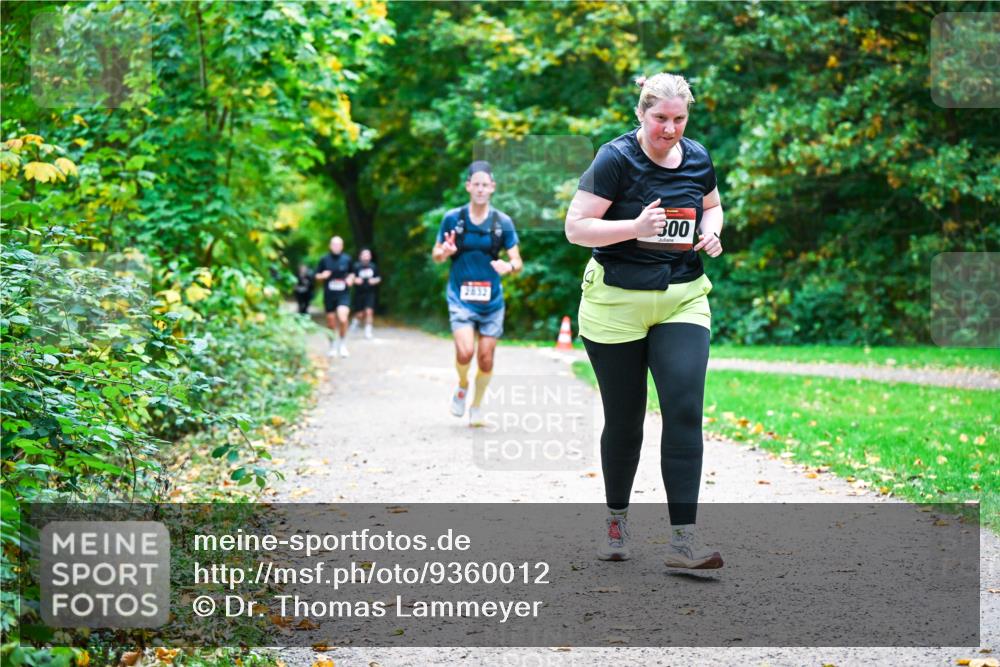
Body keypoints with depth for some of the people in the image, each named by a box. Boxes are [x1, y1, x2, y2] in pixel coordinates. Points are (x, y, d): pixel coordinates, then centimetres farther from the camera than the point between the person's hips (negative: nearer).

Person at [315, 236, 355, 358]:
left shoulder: (347, 259, 2)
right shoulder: (325, 259, 2)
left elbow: (352, 273, 18)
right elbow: (317, 277, 9)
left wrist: (351, 278, -4)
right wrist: (323, 276, -13)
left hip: (343, 294, -1)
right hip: (329, 295, 1)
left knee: (343, 319, -21)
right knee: (331, 323, 7)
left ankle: (343, 345, -2)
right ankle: (333, 347, 27)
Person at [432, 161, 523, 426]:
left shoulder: (503, 222, 0)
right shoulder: (452, 218, -2)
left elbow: (517, 261, 2)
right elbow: (436, 255, 7)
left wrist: (509, 266, -22)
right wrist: (444, 253, -17)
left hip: (491, 300, 2)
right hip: (461, 297, -2)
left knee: (486, 358, 4)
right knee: (465, 352, -19)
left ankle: (477, 407, 26)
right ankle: (462, 387, 14)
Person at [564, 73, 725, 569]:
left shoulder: (697, 160, 5)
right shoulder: (615, 160, -10)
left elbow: (711, 206, 24)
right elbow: (576, 228, -12)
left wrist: (711, 231, 1)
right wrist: (635, 227, -25)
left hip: (682, 300, 3)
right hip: (616, 304, -3)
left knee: (684, 409, -12)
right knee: (624, 418, 7)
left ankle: (682, 539, -11)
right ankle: (615, 519, 30)